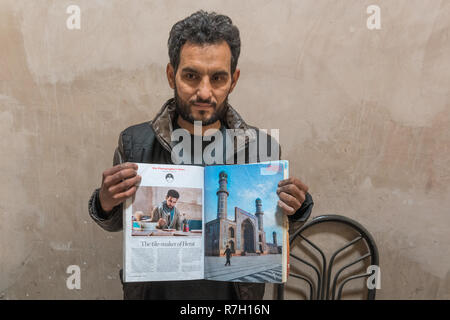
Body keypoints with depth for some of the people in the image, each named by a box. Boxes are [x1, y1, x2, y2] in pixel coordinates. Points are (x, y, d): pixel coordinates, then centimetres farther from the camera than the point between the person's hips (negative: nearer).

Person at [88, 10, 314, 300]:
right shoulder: (134, 143, -13)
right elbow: (116, 223, 1)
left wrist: (295, 211, -20)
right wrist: (105, 204, -20)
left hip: (234, 293, 0)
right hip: (153, 290, 1)